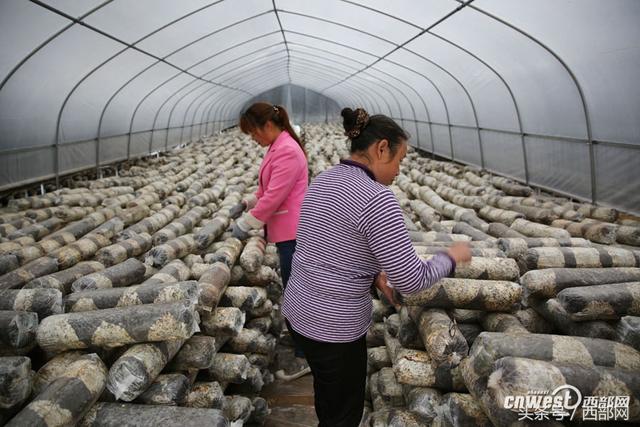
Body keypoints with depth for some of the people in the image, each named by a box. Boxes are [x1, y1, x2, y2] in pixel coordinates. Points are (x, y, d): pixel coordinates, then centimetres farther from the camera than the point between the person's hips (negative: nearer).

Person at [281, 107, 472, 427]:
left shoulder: (321, 182, 4)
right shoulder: (377, 198, -23)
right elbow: (411, 280, -21)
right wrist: (452, 256, -4)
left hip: (297, 311, 8)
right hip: (334, 326, -8)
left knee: (328, 395, 30)